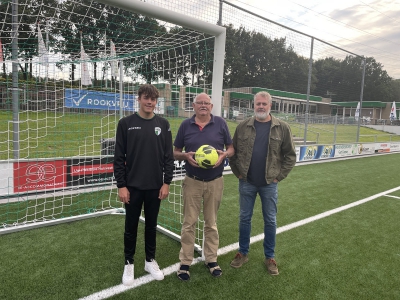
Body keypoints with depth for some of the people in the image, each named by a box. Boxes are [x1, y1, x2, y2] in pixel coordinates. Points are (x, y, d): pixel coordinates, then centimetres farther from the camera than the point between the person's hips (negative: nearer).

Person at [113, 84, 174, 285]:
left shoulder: (163, 124, 2)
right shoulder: (126, 123, -3)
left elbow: (169, 156, 3)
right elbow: (119, 158, -4)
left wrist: (167, 182, -1)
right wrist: (121, 185, -7)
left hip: (155, 187, 2)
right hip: (132, 186, -1)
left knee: (151, 225, 14)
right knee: (131, 226, 11)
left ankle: (150, 260, 32)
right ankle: (129, 264, 29)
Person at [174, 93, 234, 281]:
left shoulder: (220, 123, 0)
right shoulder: (186, 125, 2)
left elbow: (231, 148, 6)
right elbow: (175, 152, 6)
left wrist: (224, 154, -16)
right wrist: (186, 156, -16)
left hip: (215, 182, 0)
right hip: (192, 181, 0)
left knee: (211, 223, 13)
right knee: (189, 223, 7)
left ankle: (211, 259, 29)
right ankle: (185, 263, 20)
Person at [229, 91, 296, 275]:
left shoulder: (282, 128, -2)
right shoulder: (243, 126, 1)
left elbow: (290, 155, 1)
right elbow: (233, 152, 7)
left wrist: (279, 176, -4)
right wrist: (237, 172, 1)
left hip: (269, 184, -1)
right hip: (246, 183, 1)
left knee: (270, 221, 10)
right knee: (244, 218, 11)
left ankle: (270, 257, 27)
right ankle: (243, 253, 28)